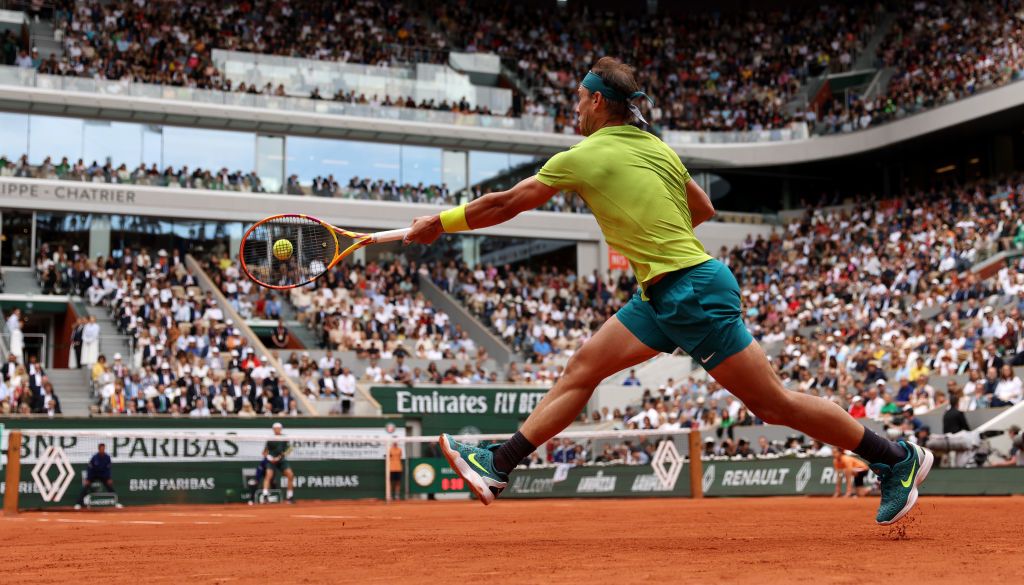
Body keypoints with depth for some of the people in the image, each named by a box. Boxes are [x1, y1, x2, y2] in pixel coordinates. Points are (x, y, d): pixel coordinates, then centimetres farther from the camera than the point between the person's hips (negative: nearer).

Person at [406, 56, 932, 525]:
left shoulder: (583, 157, -9)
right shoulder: (657, 147, 11)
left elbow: (505, 204, 0)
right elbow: (704, 210, 22)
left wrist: (440, 223, 12)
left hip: (695, 293, -9)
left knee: (773, 403, -3)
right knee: (584, 366, 7)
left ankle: (899, 459, 7)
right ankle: (498, 466, 8)